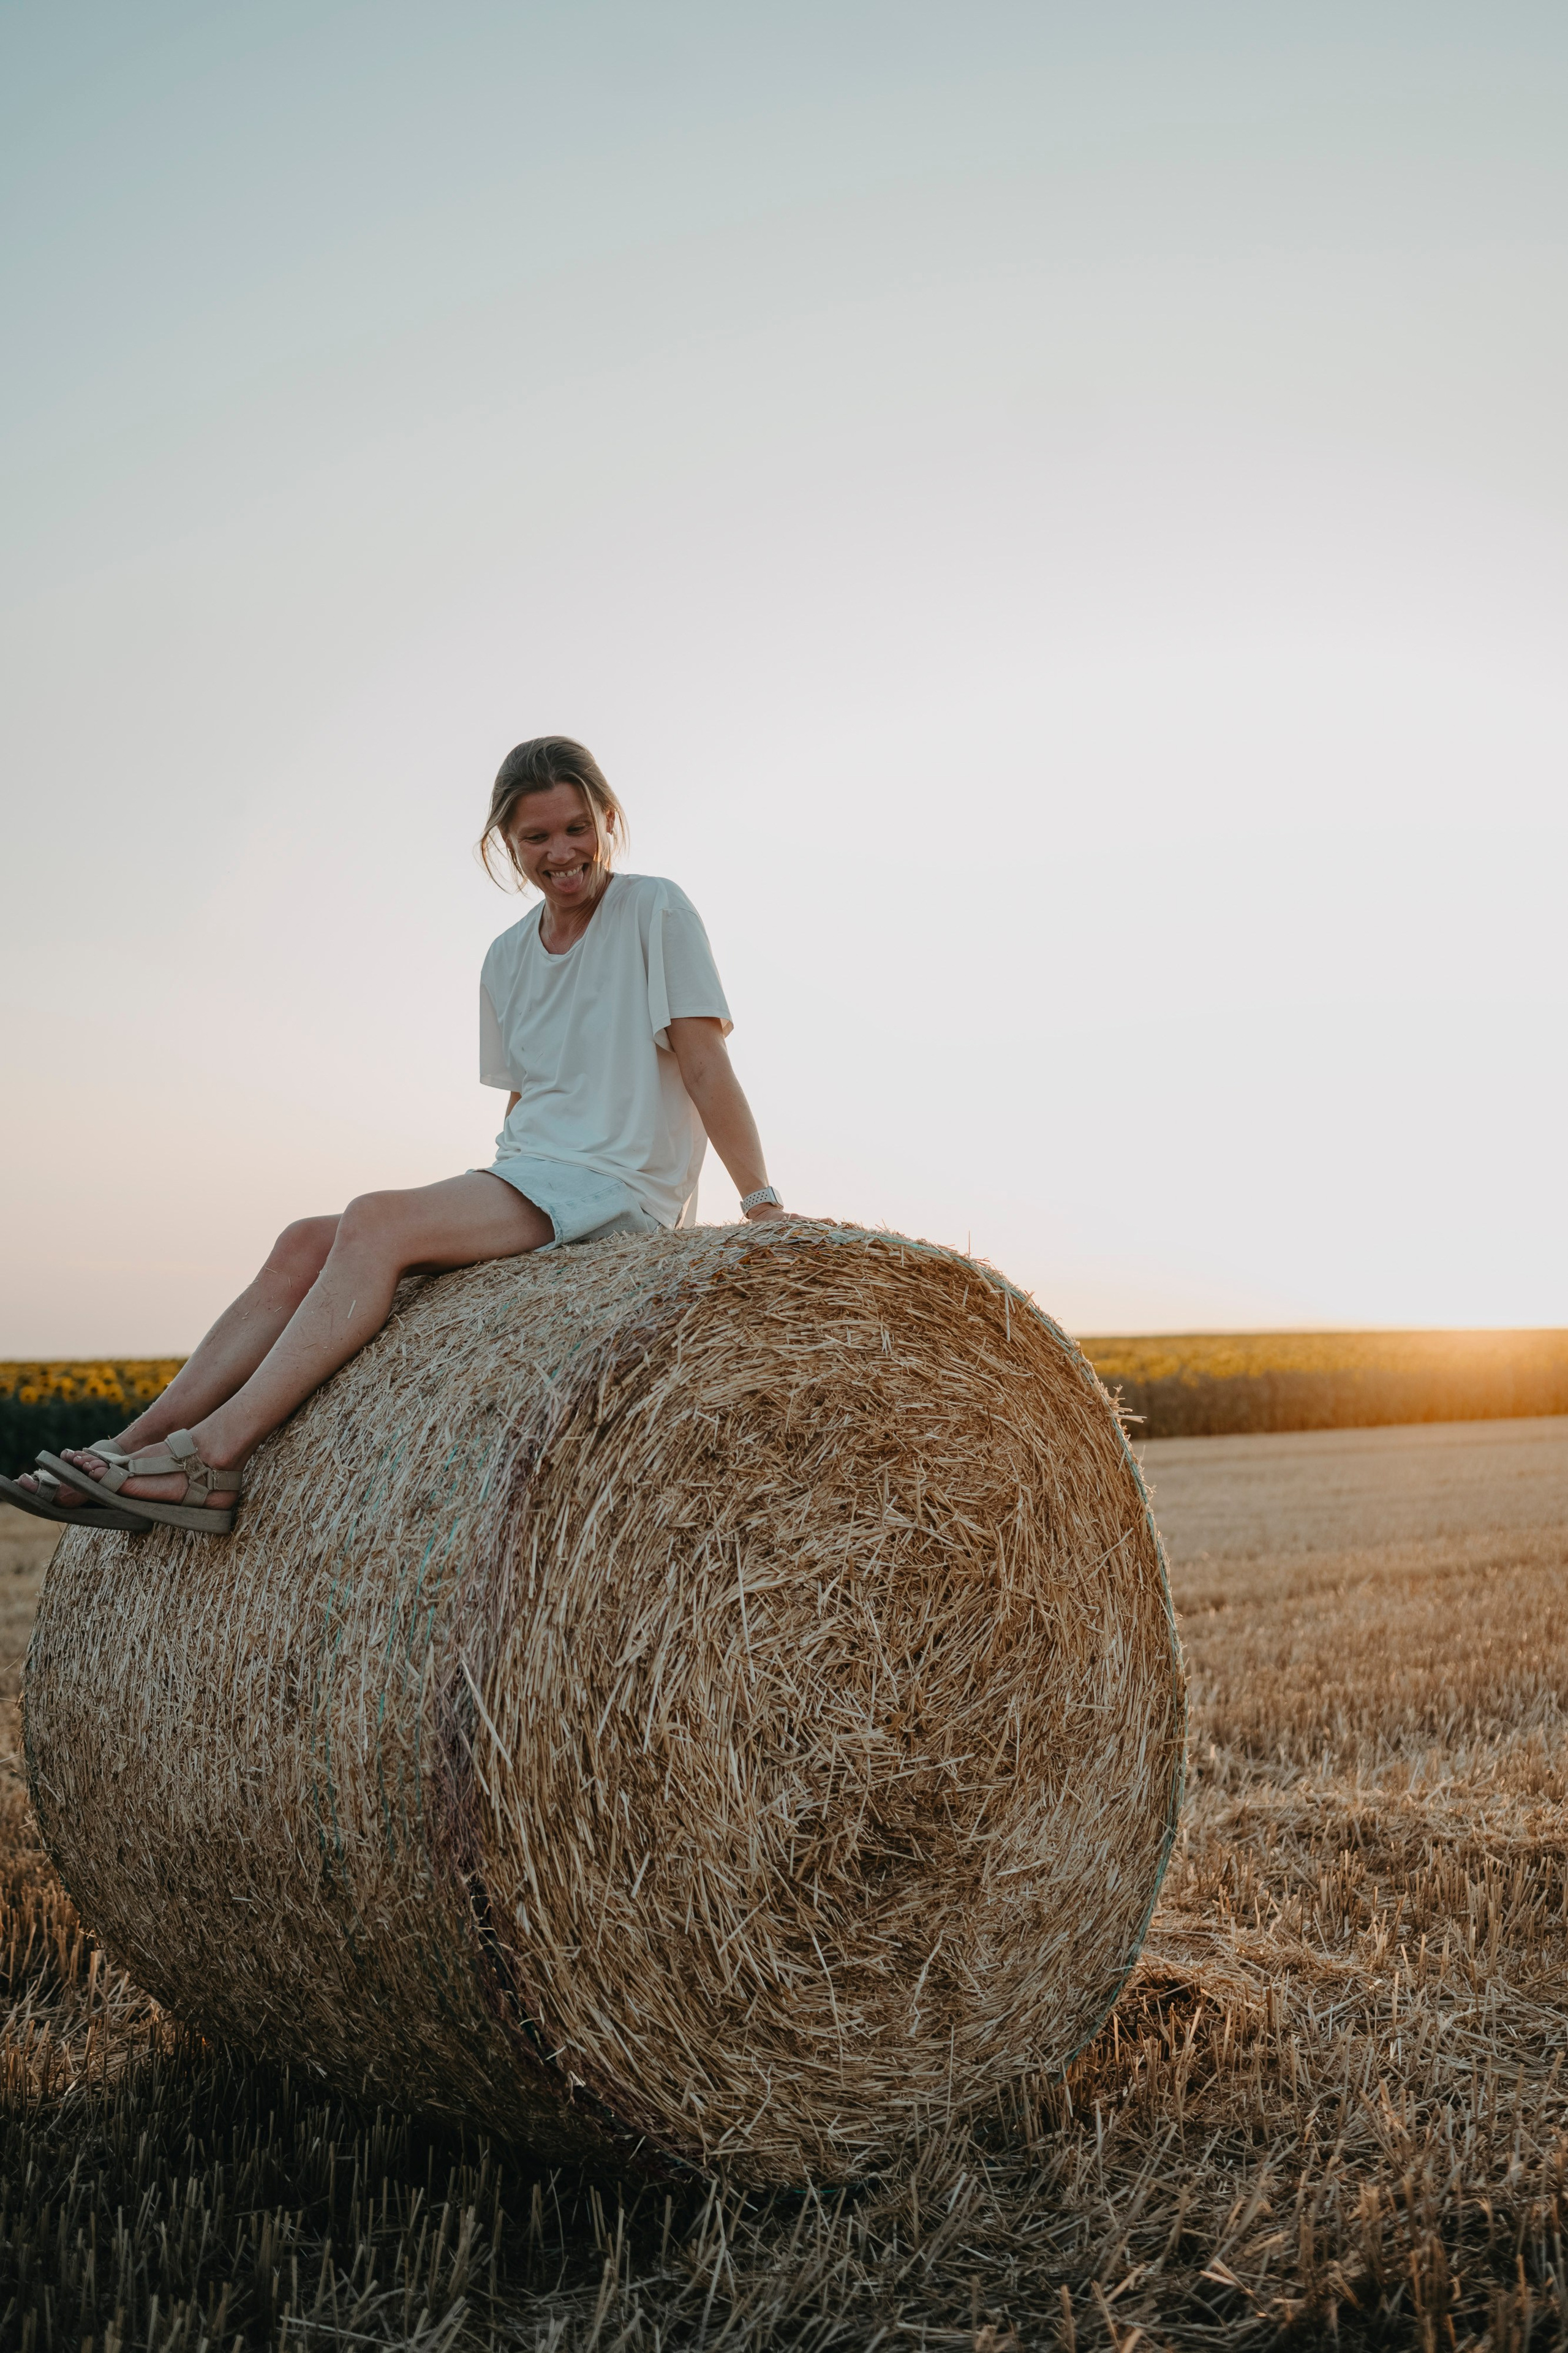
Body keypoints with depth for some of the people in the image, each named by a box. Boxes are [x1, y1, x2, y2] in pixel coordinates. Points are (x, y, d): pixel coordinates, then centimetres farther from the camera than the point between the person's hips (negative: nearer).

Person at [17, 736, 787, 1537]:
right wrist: (497, 1198, 7)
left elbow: (705, 1065, -9)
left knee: (376, 1220, -27)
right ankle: (138, 1441, -13)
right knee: (306, 1242, -10)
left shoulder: (655, 911, -4)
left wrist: (762, 1198, -14)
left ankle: (213, 1455, -30)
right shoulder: (508, 958, 15)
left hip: (618, 1187, -7)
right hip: (527, 1173, 7)